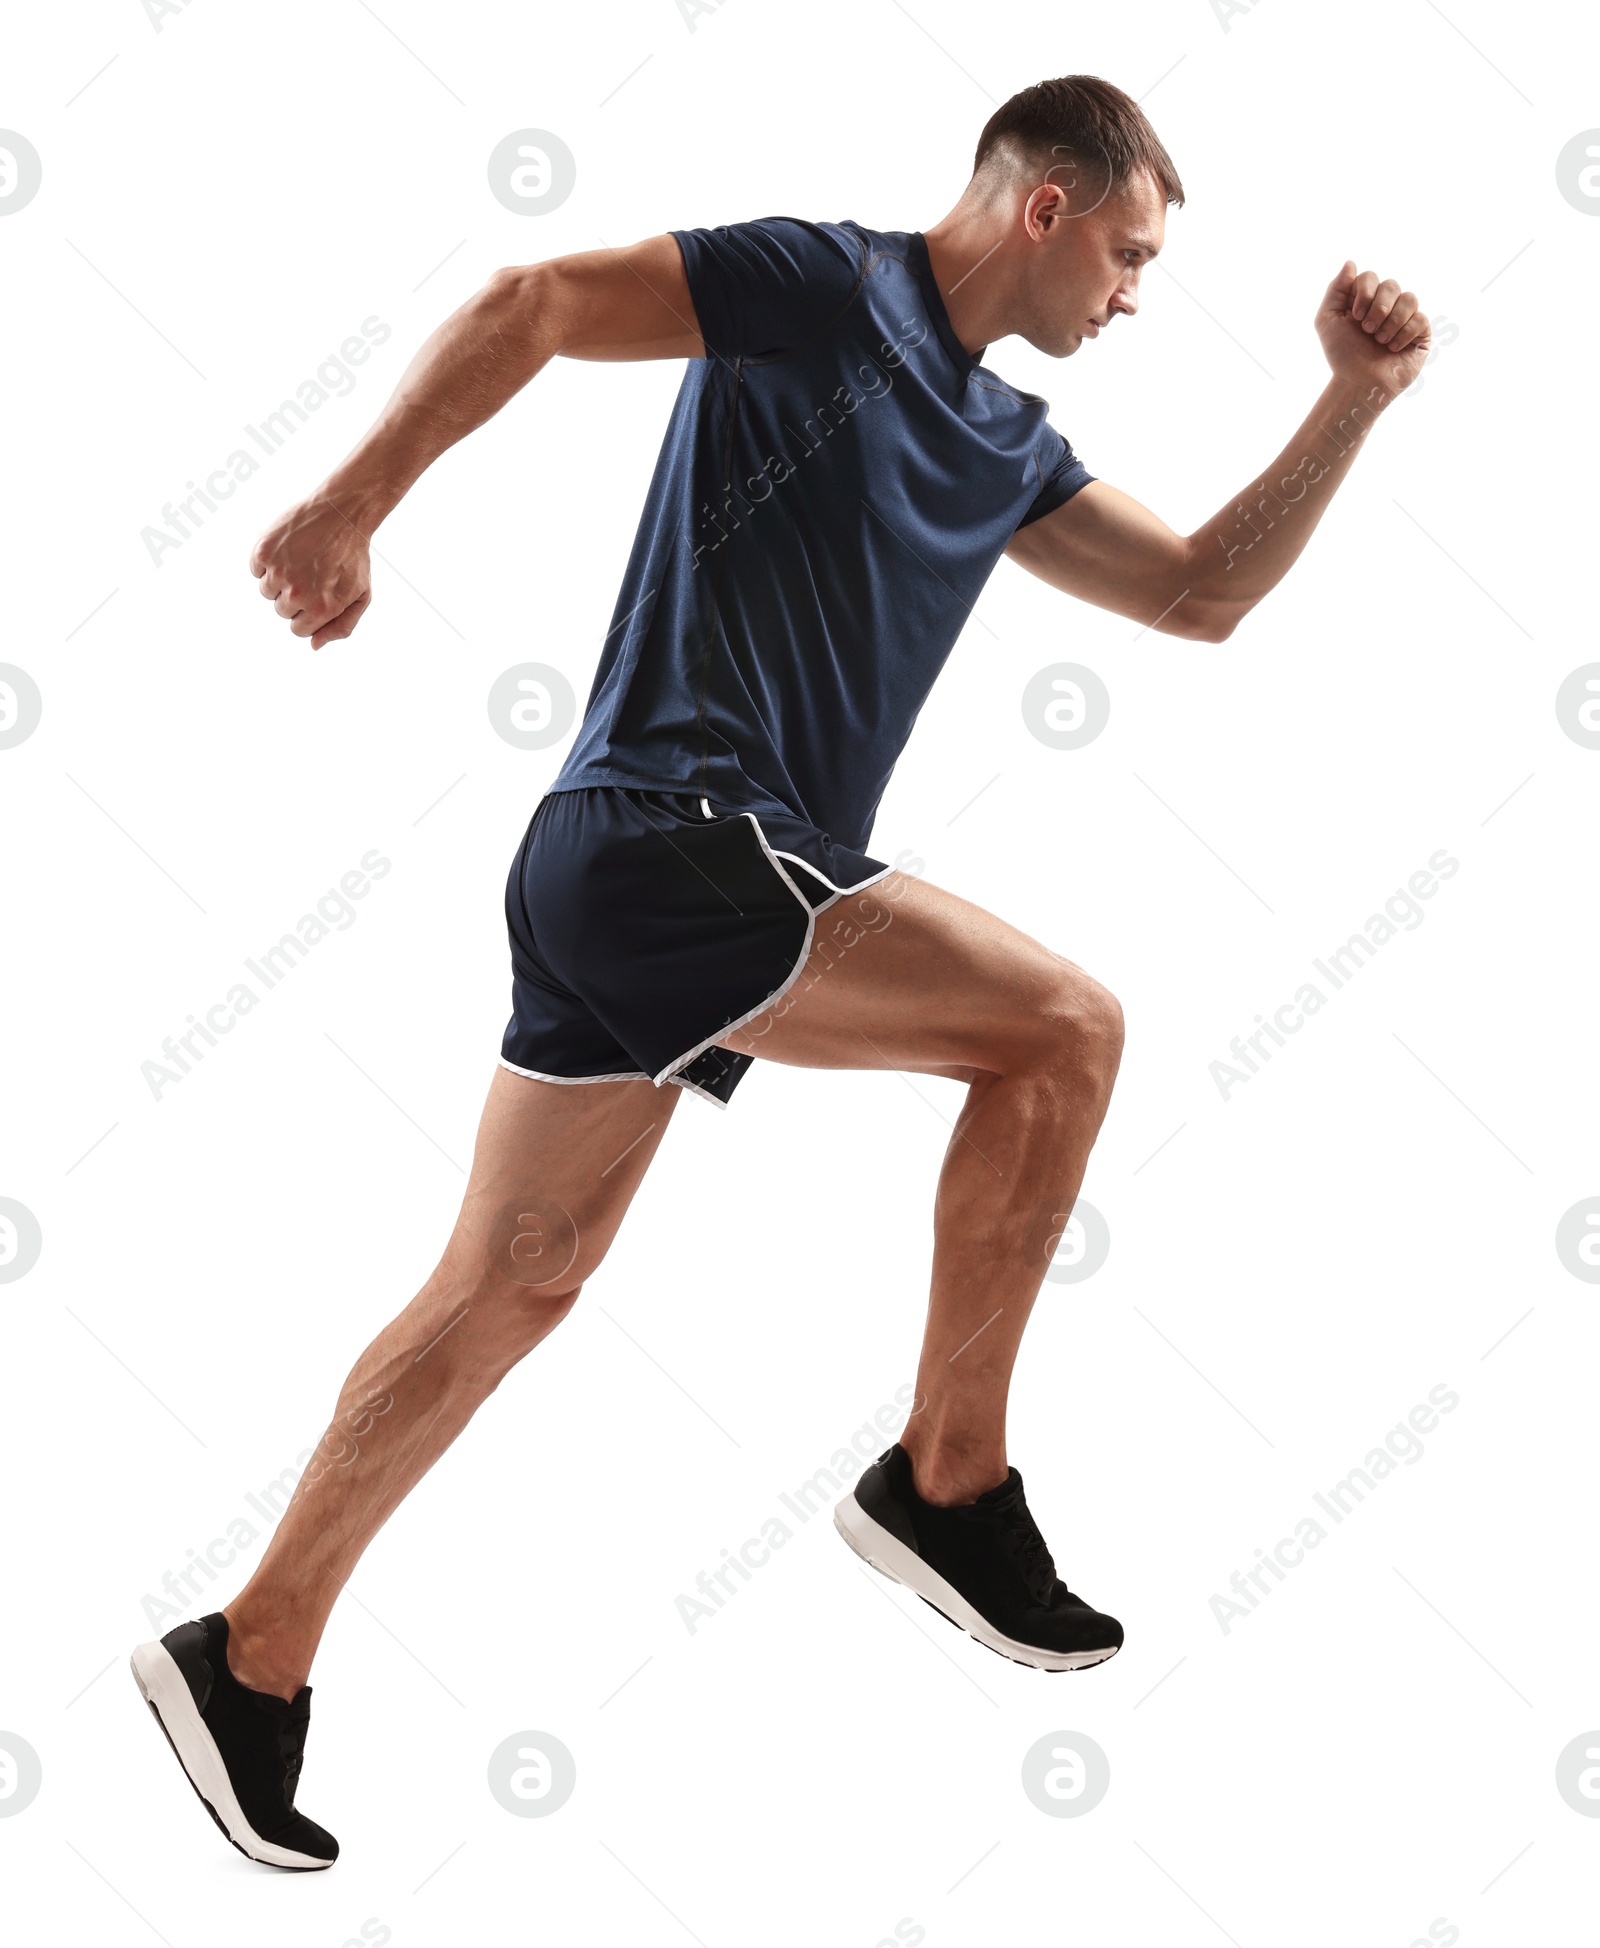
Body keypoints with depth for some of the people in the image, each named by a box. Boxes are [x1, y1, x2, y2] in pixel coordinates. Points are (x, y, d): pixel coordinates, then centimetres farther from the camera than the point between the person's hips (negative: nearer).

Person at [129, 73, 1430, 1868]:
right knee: (1061, 1027, -10)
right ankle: (948, 1482, 1)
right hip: (667, 831, -9)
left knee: (507, 1291, 10)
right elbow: (531, 300, -8)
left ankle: (249, 1657, 19)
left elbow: (1204, 595, 22)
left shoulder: (1004, 444, 21)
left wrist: (1358, 396, 14)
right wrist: (350, 506, -16)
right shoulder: (827, 286, -3)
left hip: (619, 886, 9)